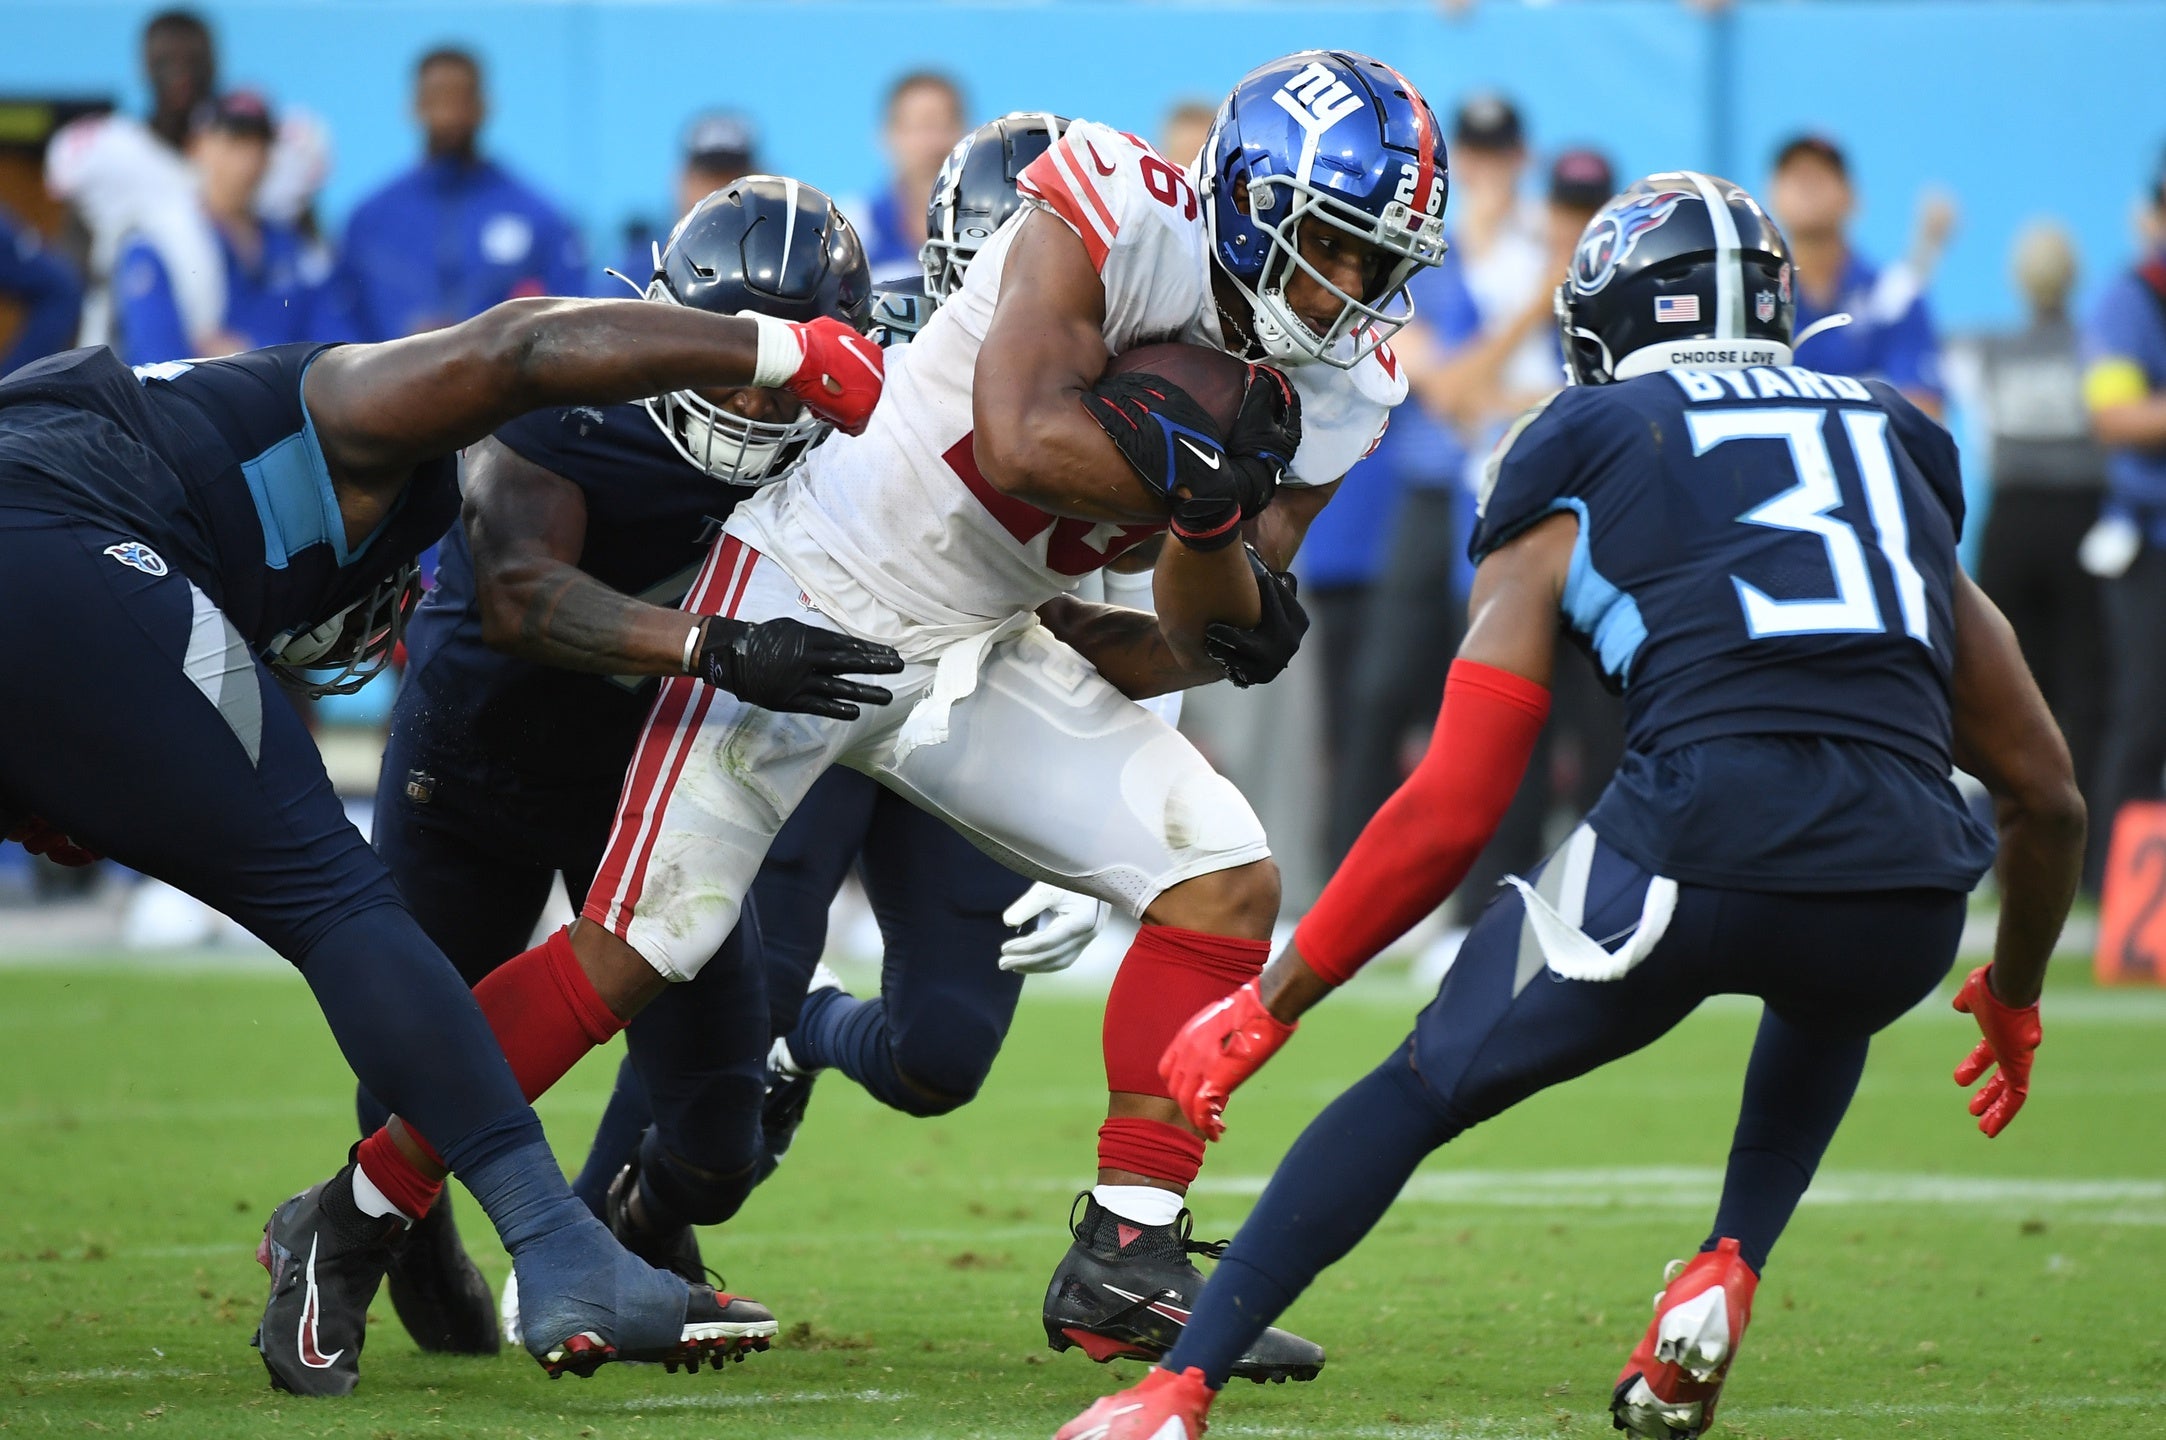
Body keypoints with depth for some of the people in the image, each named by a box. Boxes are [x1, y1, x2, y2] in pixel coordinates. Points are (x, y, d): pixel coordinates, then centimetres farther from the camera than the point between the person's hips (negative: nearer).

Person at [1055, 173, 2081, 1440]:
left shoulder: (1571, 491, 18)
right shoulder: (1899, 463, 29)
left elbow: (1452, 813, 11)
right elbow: (2048, 796, 32)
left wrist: (1266, 1007, 20)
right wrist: (2013, 1002, 49)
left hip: (1699, 850, -3)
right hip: (1904, 895, 3)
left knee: (1423, 1088, 18)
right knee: (1827, 1005, 39)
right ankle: (1726, 1275, 18)